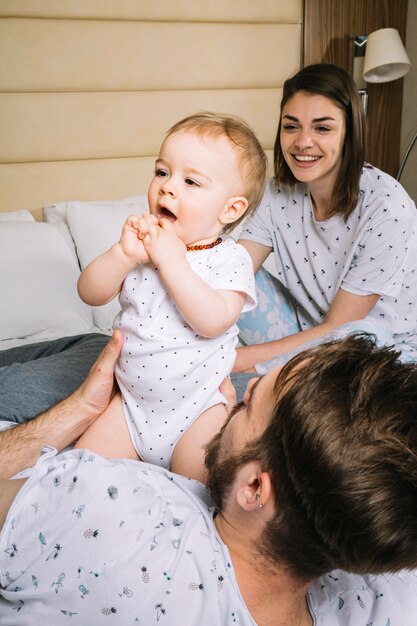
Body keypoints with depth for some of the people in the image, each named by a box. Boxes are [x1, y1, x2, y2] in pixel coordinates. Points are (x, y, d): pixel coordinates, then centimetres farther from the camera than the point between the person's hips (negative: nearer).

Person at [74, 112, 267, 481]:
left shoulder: (230, 258, -12)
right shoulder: (144, 242, 0)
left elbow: (213, 321, -28)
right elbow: (90, 294, -5)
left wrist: (171, 260, -27)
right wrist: (124, 254, -22)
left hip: (197, 407, -4)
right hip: (132, 399, 4)